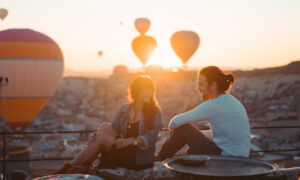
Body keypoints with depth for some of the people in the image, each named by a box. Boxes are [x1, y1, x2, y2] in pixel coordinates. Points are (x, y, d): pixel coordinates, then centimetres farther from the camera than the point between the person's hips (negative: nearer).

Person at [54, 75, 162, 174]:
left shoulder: (155, 112, -4)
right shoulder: (125, 110, 8)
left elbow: (150, 138, -14)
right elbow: (114, 129, 6)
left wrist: (130, 140, -30)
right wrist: (95, 135, -14)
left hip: (141, 159, -4)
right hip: (125, 153, 4)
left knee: (101, 137, -17)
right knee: (104, 127, -15)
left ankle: (69, 168, -8)